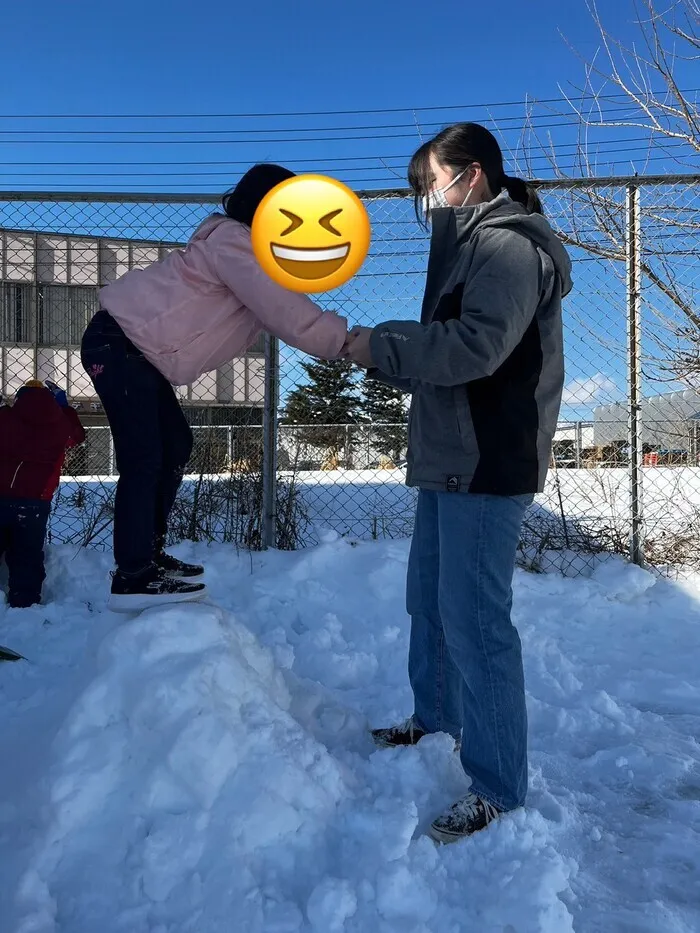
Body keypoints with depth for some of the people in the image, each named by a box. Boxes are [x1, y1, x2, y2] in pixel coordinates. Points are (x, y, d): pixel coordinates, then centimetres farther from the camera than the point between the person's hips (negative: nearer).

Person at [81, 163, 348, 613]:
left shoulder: (250, 251, 19)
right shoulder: (232, 242, -15)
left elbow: (282, 310, 10)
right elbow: (285, 312, -23)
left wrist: (339, 335, -3)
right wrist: (344, 340, -20)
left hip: (137, 350, 11)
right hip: (119, 343, -11)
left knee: (176, 445, 12)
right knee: (144, 459, -13)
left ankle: (148, 554, 21)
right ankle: (132, 577, -6)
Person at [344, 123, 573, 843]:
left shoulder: (509, 246, -10)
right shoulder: (471, 247, 21)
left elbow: (474, 346, -25)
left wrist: (379, 344, -15)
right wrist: (379, 354, 6)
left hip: (486, 466, -10)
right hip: (449, 459, 10)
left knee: (473, 619, -8)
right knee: (428, 600, 18)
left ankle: (497, 786, 5)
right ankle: (435, 718, 37)